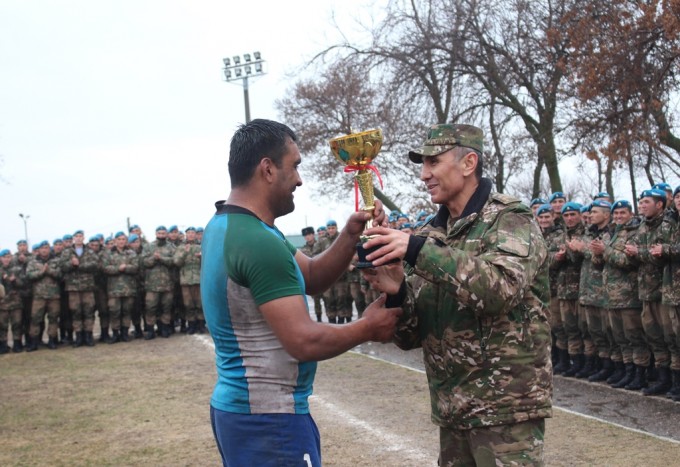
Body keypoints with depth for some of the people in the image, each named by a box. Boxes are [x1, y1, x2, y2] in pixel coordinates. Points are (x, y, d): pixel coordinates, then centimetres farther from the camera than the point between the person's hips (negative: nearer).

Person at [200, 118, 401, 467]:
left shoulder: (224, 226, 9)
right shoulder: (259, 242, -22)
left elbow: (310, 277, 11)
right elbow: (304, 341, -25)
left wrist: (350, 237, -4)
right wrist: (368, 328, -9)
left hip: (237, 406, 10)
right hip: (267, 417, -10)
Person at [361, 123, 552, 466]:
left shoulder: (510, 220, -5)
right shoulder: (431, 234, 10)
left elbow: (501, 286, -26)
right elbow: (410, 337, 8)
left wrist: (420, 249, -27)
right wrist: (397, 293, -13)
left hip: (506, 409, -6)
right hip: (451, 410, 6)